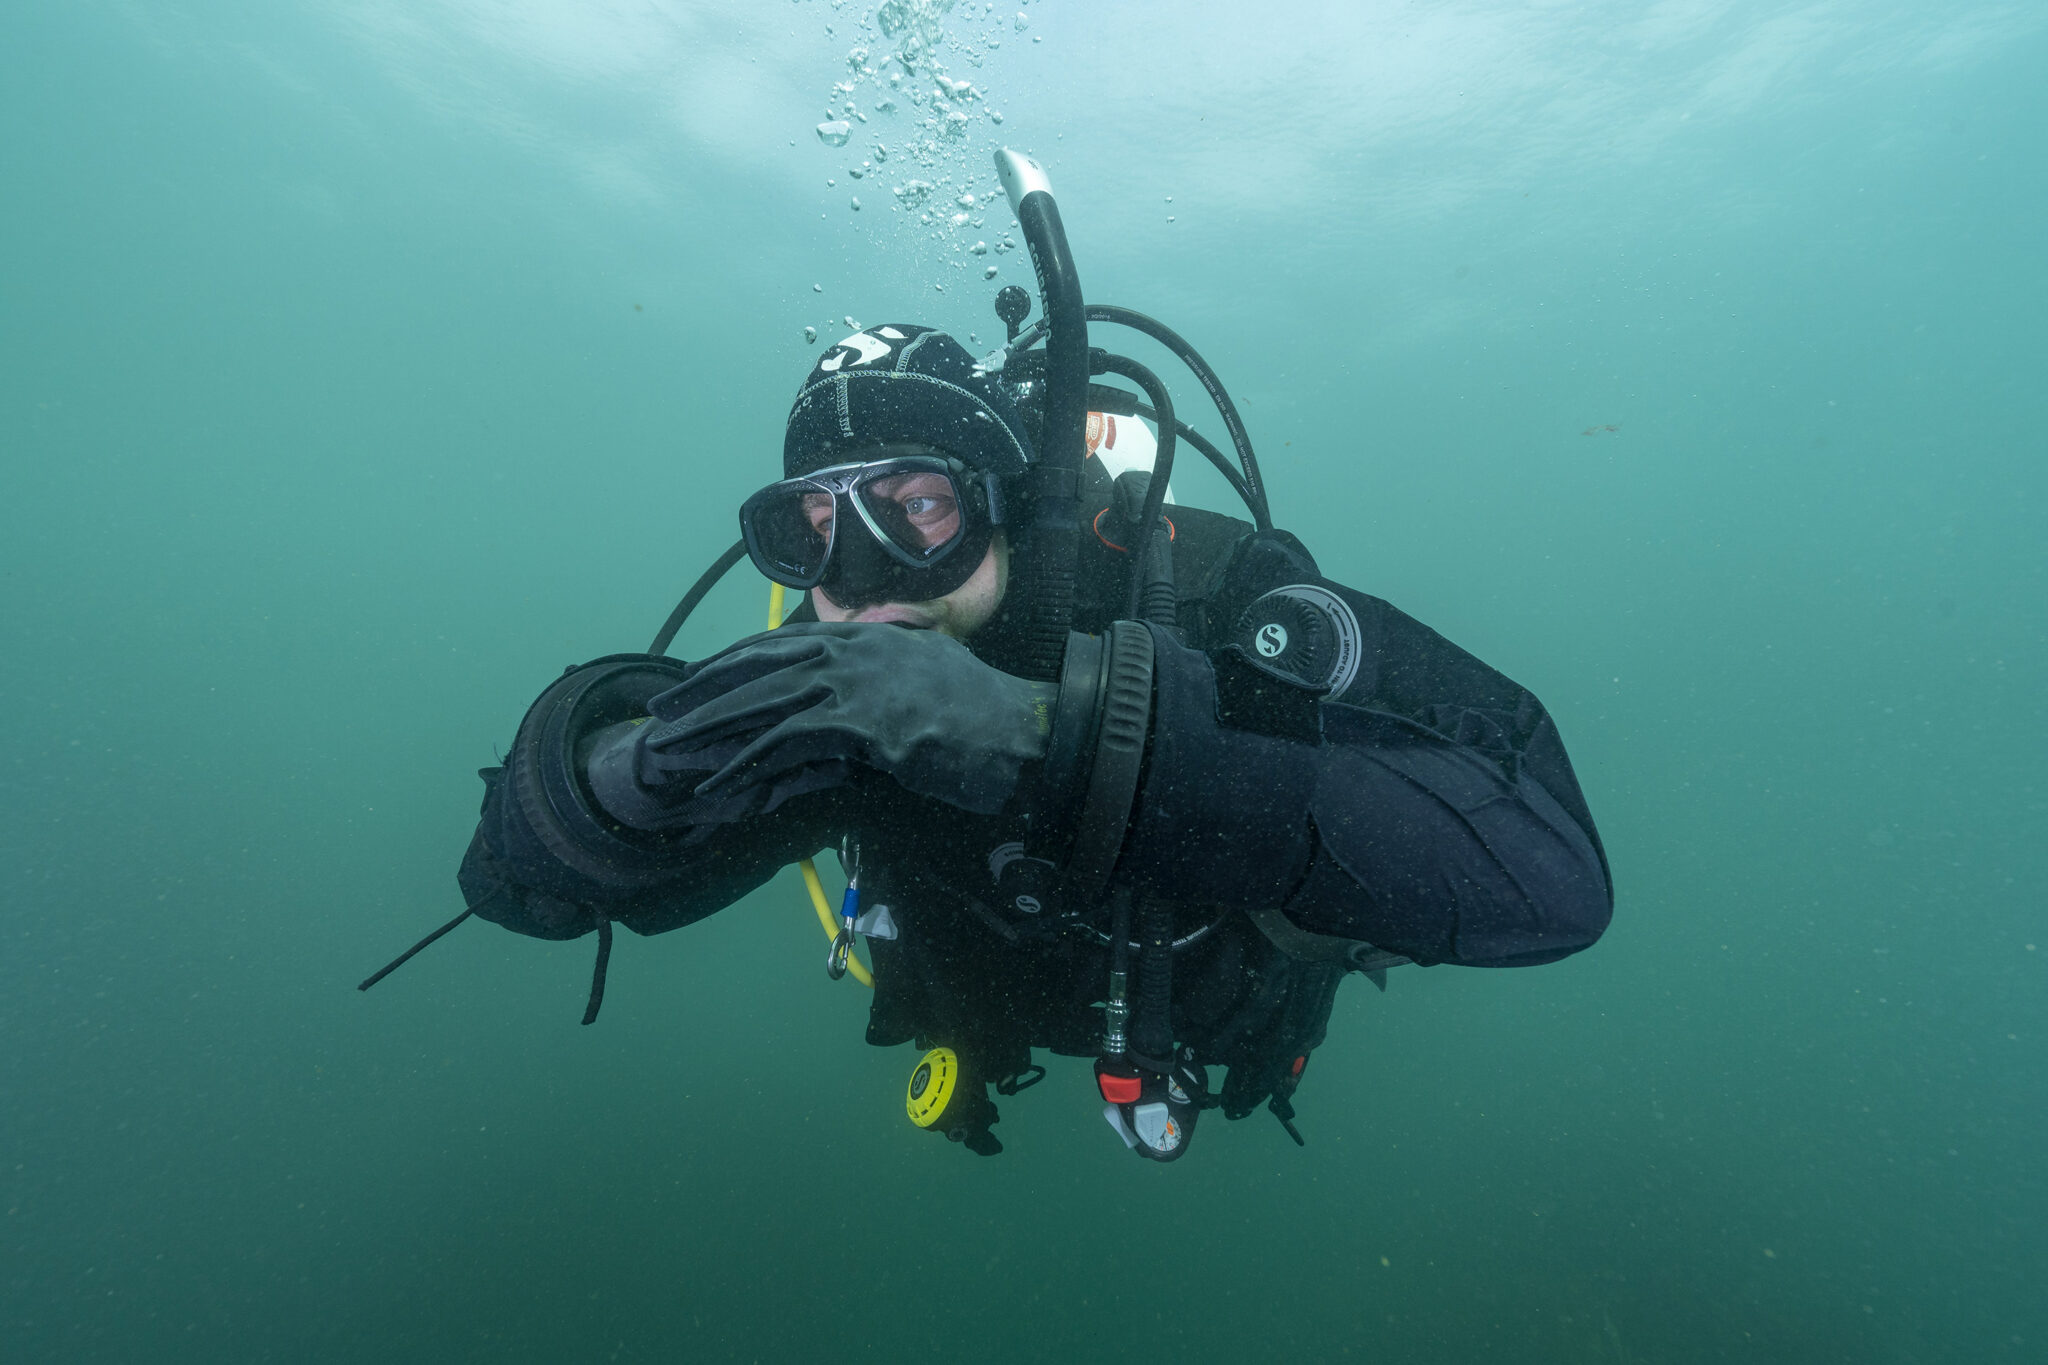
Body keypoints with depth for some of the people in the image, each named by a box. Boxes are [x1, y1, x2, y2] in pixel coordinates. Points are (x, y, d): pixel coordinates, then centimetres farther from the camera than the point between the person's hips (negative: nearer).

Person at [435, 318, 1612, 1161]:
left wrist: (1061, 738, -63)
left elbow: (1551, 867, -53)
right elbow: (518, 881, -24)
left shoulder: (1205, 593, -41)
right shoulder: (821, 689, -31)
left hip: (1240, 1006, -1)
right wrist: (631, 769, -50)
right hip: (1015, 1009, 3)